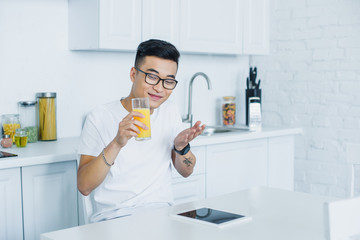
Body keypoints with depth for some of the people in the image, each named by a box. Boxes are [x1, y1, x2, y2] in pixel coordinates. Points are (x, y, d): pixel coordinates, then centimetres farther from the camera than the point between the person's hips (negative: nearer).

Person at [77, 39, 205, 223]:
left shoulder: (170, 112, 10)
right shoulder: (100, 118, -5)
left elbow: (186, 172, 17)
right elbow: (84, 187, -12)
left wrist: (181, 147, -6)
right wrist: (116, 144, -26)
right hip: (113, 218, -4)